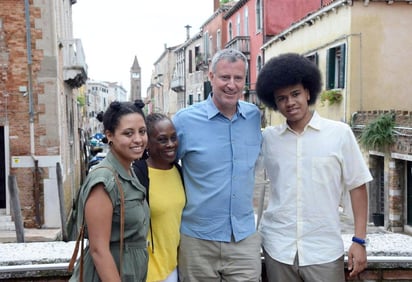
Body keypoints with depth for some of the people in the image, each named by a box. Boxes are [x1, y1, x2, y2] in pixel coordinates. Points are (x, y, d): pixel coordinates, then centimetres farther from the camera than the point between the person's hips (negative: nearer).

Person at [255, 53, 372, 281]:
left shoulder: (340, 133, -3)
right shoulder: (267, 137, 1)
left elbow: (357, 186, 0)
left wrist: (359, 240, -3)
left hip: (324, 250, -1)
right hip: (277, 248, 2)